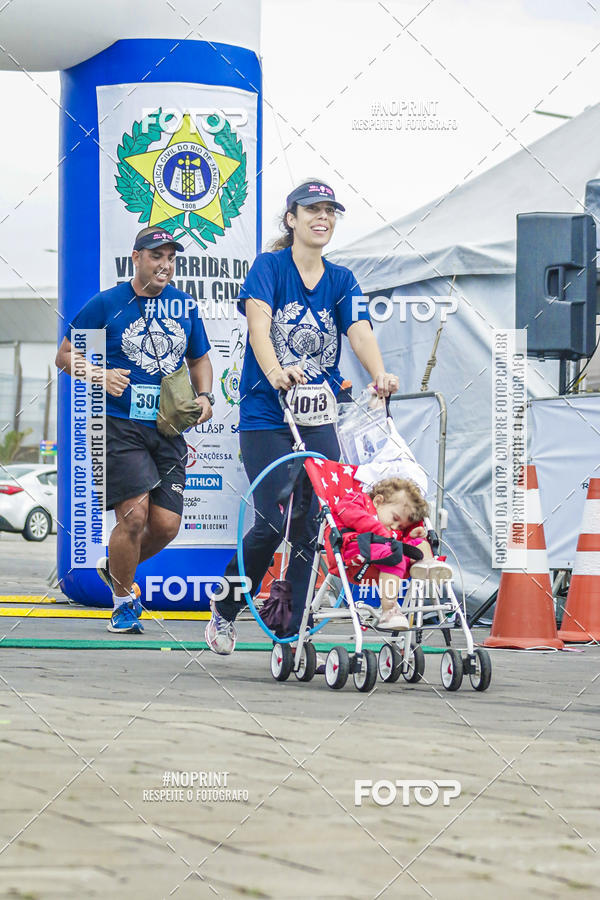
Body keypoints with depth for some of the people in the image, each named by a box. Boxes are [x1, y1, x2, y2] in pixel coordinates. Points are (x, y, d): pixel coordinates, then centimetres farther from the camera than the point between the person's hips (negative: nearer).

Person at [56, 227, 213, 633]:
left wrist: (204, 396, 5)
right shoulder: (106, 304, -1)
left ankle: (114, 568, 27)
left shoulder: (185, 306, 11)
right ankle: (124, 601, 7)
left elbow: (199, 359, 25)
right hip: (119, 426, -4)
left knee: (166, 524, -3)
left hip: (167, 429, 4)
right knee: (134, 516, -15)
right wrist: (99, 375, -16)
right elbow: (65, 355, 4)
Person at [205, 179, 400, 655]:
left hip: (319, 420, 4)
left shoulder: (341, 280, 10)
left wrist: (380, 375, -26)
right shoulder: (270, 266, -2)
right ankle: (224, 610, 11)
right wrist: (276, 373, -37)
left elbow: (360, 331, -6)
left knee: (313, 524, -4)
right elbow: (258, 322, -18)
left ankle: (293, 635, 4)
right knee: (275, 522, -12)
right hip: (266, 418, -4)